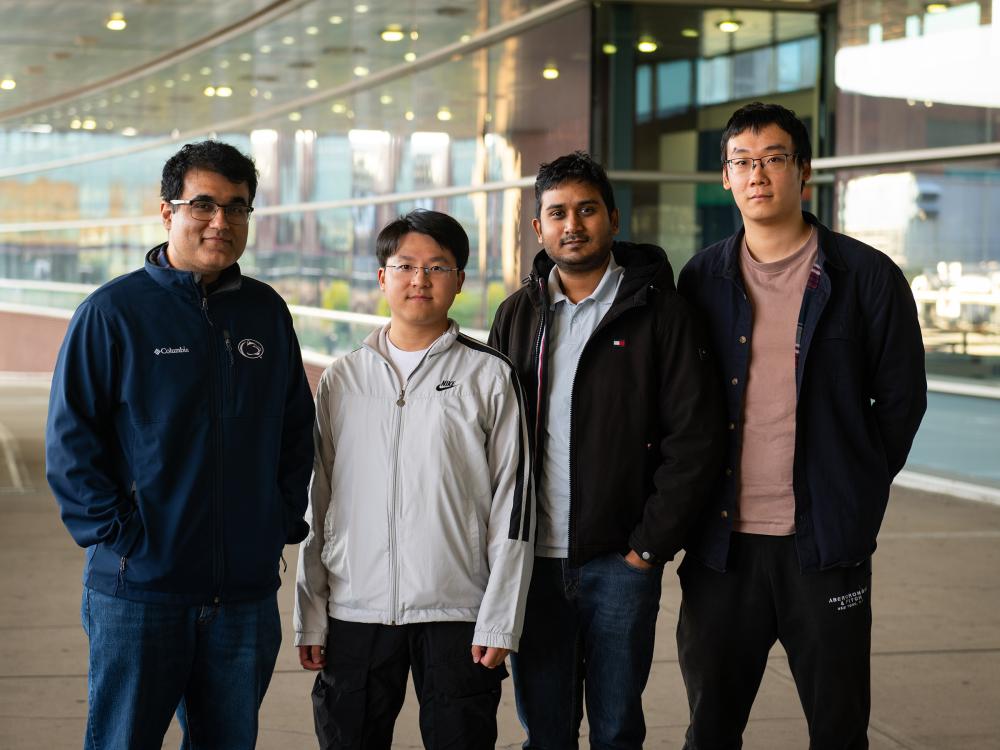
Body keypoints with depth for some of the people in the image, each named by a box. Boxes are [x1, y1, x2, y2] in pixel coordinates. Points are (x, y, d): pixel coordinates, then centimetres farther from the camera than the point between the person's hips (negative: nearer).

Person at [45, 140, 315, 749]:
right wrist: (113, 532, -12)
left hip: (247, 589, 4)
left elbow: (297, 429, 17)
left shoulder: (267, 312, 9)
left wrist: (285, 520, 7)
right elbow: (70, 439, -6)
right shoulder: (114, 311, -5)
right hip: (138, 588, -4)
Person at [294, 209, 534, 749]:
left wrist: (500, 620, -6)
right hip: (355, 614, 2)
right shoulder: (341, 379, 11)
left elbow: (513, 502, 0)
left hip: (457, 612, -2)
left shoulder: (489, 376, 3)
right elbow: (316, 504, 13)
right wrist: (310, 617, 8)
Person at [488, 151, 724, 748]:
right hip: (532, 559, 3)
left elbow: (695, 436, -7)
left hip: (620, 561, -3)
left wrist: (651, 543, -10)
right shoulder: (518, 315, 9)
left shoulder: (659, 313, -3)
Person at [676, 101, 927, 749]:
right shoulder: (703, 280, 7)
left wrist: (855, 494, 3)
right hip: (722, 543, 2)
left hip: (824, 545, -2)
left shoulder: (867, 277, -1)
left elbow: (900, 399, 4)